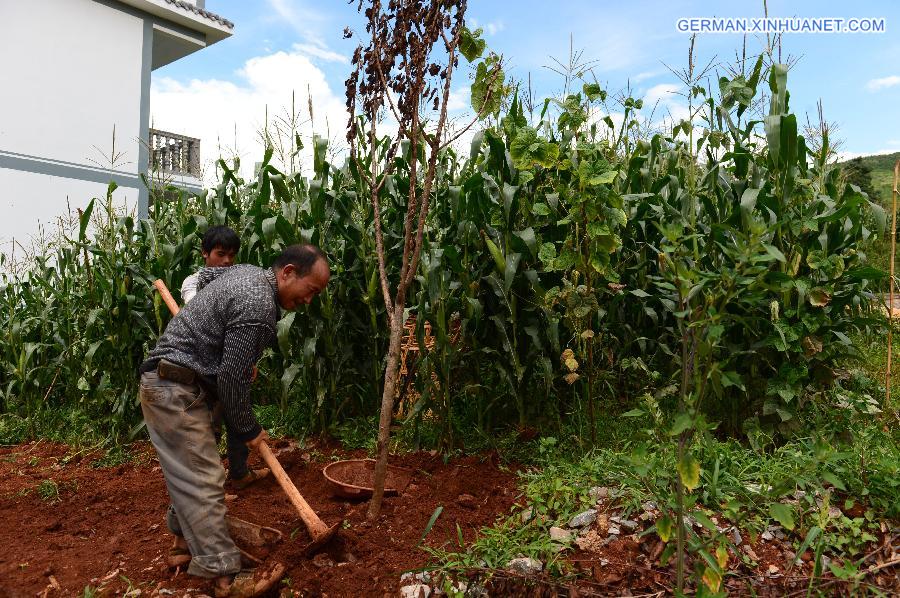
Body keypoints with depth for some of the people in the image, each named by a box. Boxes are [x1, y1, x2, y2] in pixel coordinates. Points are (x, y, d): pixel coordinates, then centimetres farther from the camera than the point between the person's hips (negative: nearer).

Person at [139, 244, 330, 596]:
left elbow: (206, 274, 30)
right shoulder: (258, 306, -24)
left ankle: (184, 536, 37)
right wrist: (247, 429, -8)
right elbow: (232, 378, -21)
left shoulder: (247, 272, 7)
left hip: (170, 382, 10)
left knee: (188, 469, 21)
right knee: (204, 480, -9)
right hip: (175, 390, -10)